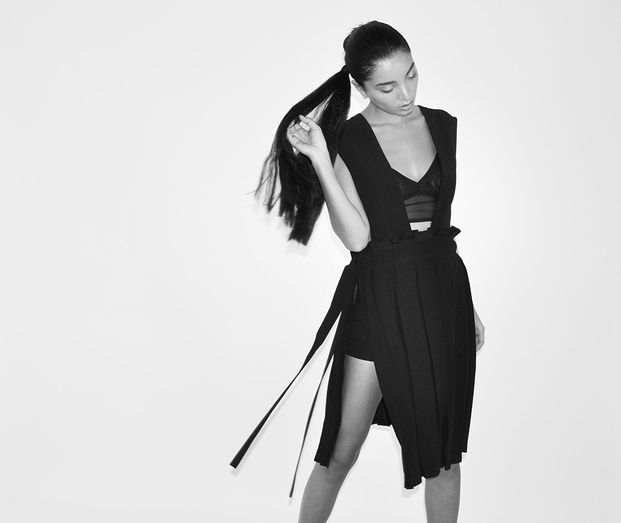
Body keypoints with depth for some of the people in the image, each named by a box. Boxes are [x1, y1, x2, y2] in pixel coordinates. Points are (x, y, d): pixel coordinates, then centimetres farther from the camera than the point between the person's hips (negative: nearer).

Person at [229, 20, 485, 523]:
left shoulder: (443, 125, 7)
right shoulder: (344, 140, -6)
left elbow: (443, 220, 14)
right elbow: (357, 237, -15)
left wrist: (467, 306, 15)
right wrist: (320, 162, -23)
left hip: (444, 294, 4)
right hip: (378, 298, -4)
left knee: (446, 446, 14)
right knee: (342, 449, 2)